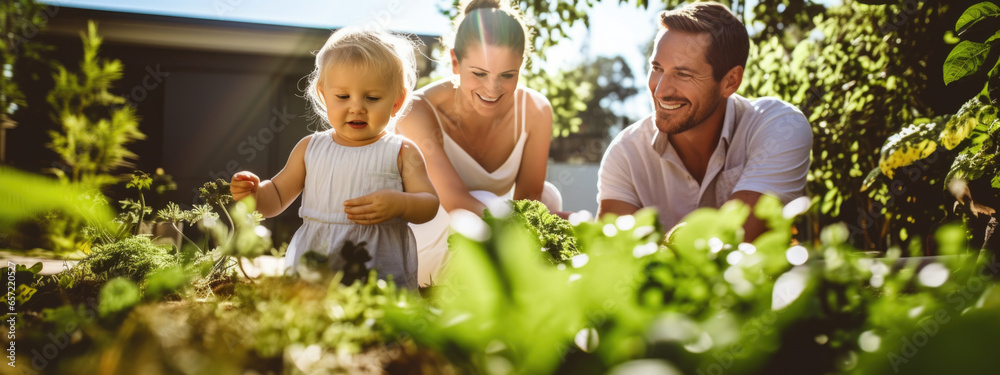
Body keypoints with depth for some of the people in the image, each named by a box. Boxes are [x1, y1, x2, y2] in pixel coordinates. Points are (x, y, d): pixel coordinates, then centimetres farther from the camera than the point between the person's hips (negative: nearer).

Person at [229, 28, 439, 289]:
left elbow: (430, 204, 2)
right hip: (312, 265, 3)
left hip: (383, 267, -3)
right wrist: (254, 194, -2)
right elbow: (277, 196, 19)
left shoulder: (401, 152, 4)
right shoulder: (311, 148, 12)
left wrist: (400, 204, -18)